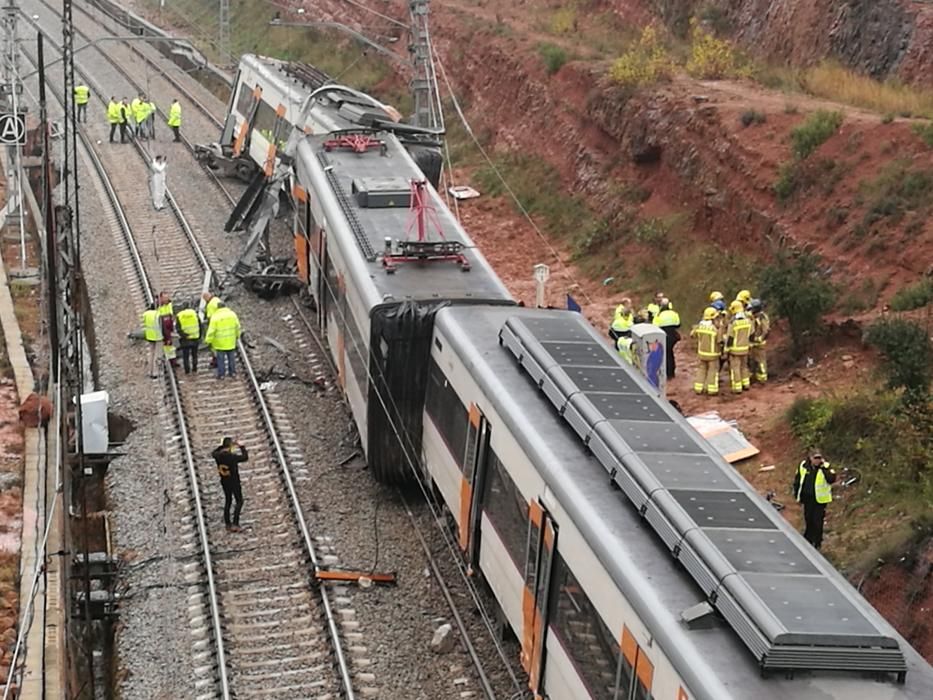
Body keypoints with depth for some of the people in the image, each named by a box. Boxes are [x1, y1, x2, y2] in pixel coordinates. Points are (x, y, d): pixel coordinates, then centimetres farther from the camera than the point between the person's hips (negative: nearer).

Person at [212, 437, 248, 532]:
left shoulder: (218, 456, -11)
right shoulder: (232, 457, -25)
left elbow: (213, 453, 15)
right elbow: (245, 457, -10)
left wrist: (222, 446, 14)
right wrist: (241, 447, 0)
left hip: (224, 481, 6)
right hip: (234, 481, -6)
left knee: (227, 501, 19)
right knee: (239, 501, 5)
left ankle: (227, 524, 24)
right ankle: (235, 524, -5)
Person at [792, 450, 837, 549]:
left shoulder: (826, 467, -11)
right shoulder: (803, 466, -3)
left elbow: (832, 479, -28)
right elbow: (797, 480, 9)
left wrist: (824, 468, -32)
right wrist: (797, 496, 11)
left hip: (820, 499, -3)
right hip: (807, 499, 3)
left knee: (817, 521, 1)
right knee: (808, 520, 14)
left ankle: (817, 542, 16)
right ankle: (808, 539, 32)